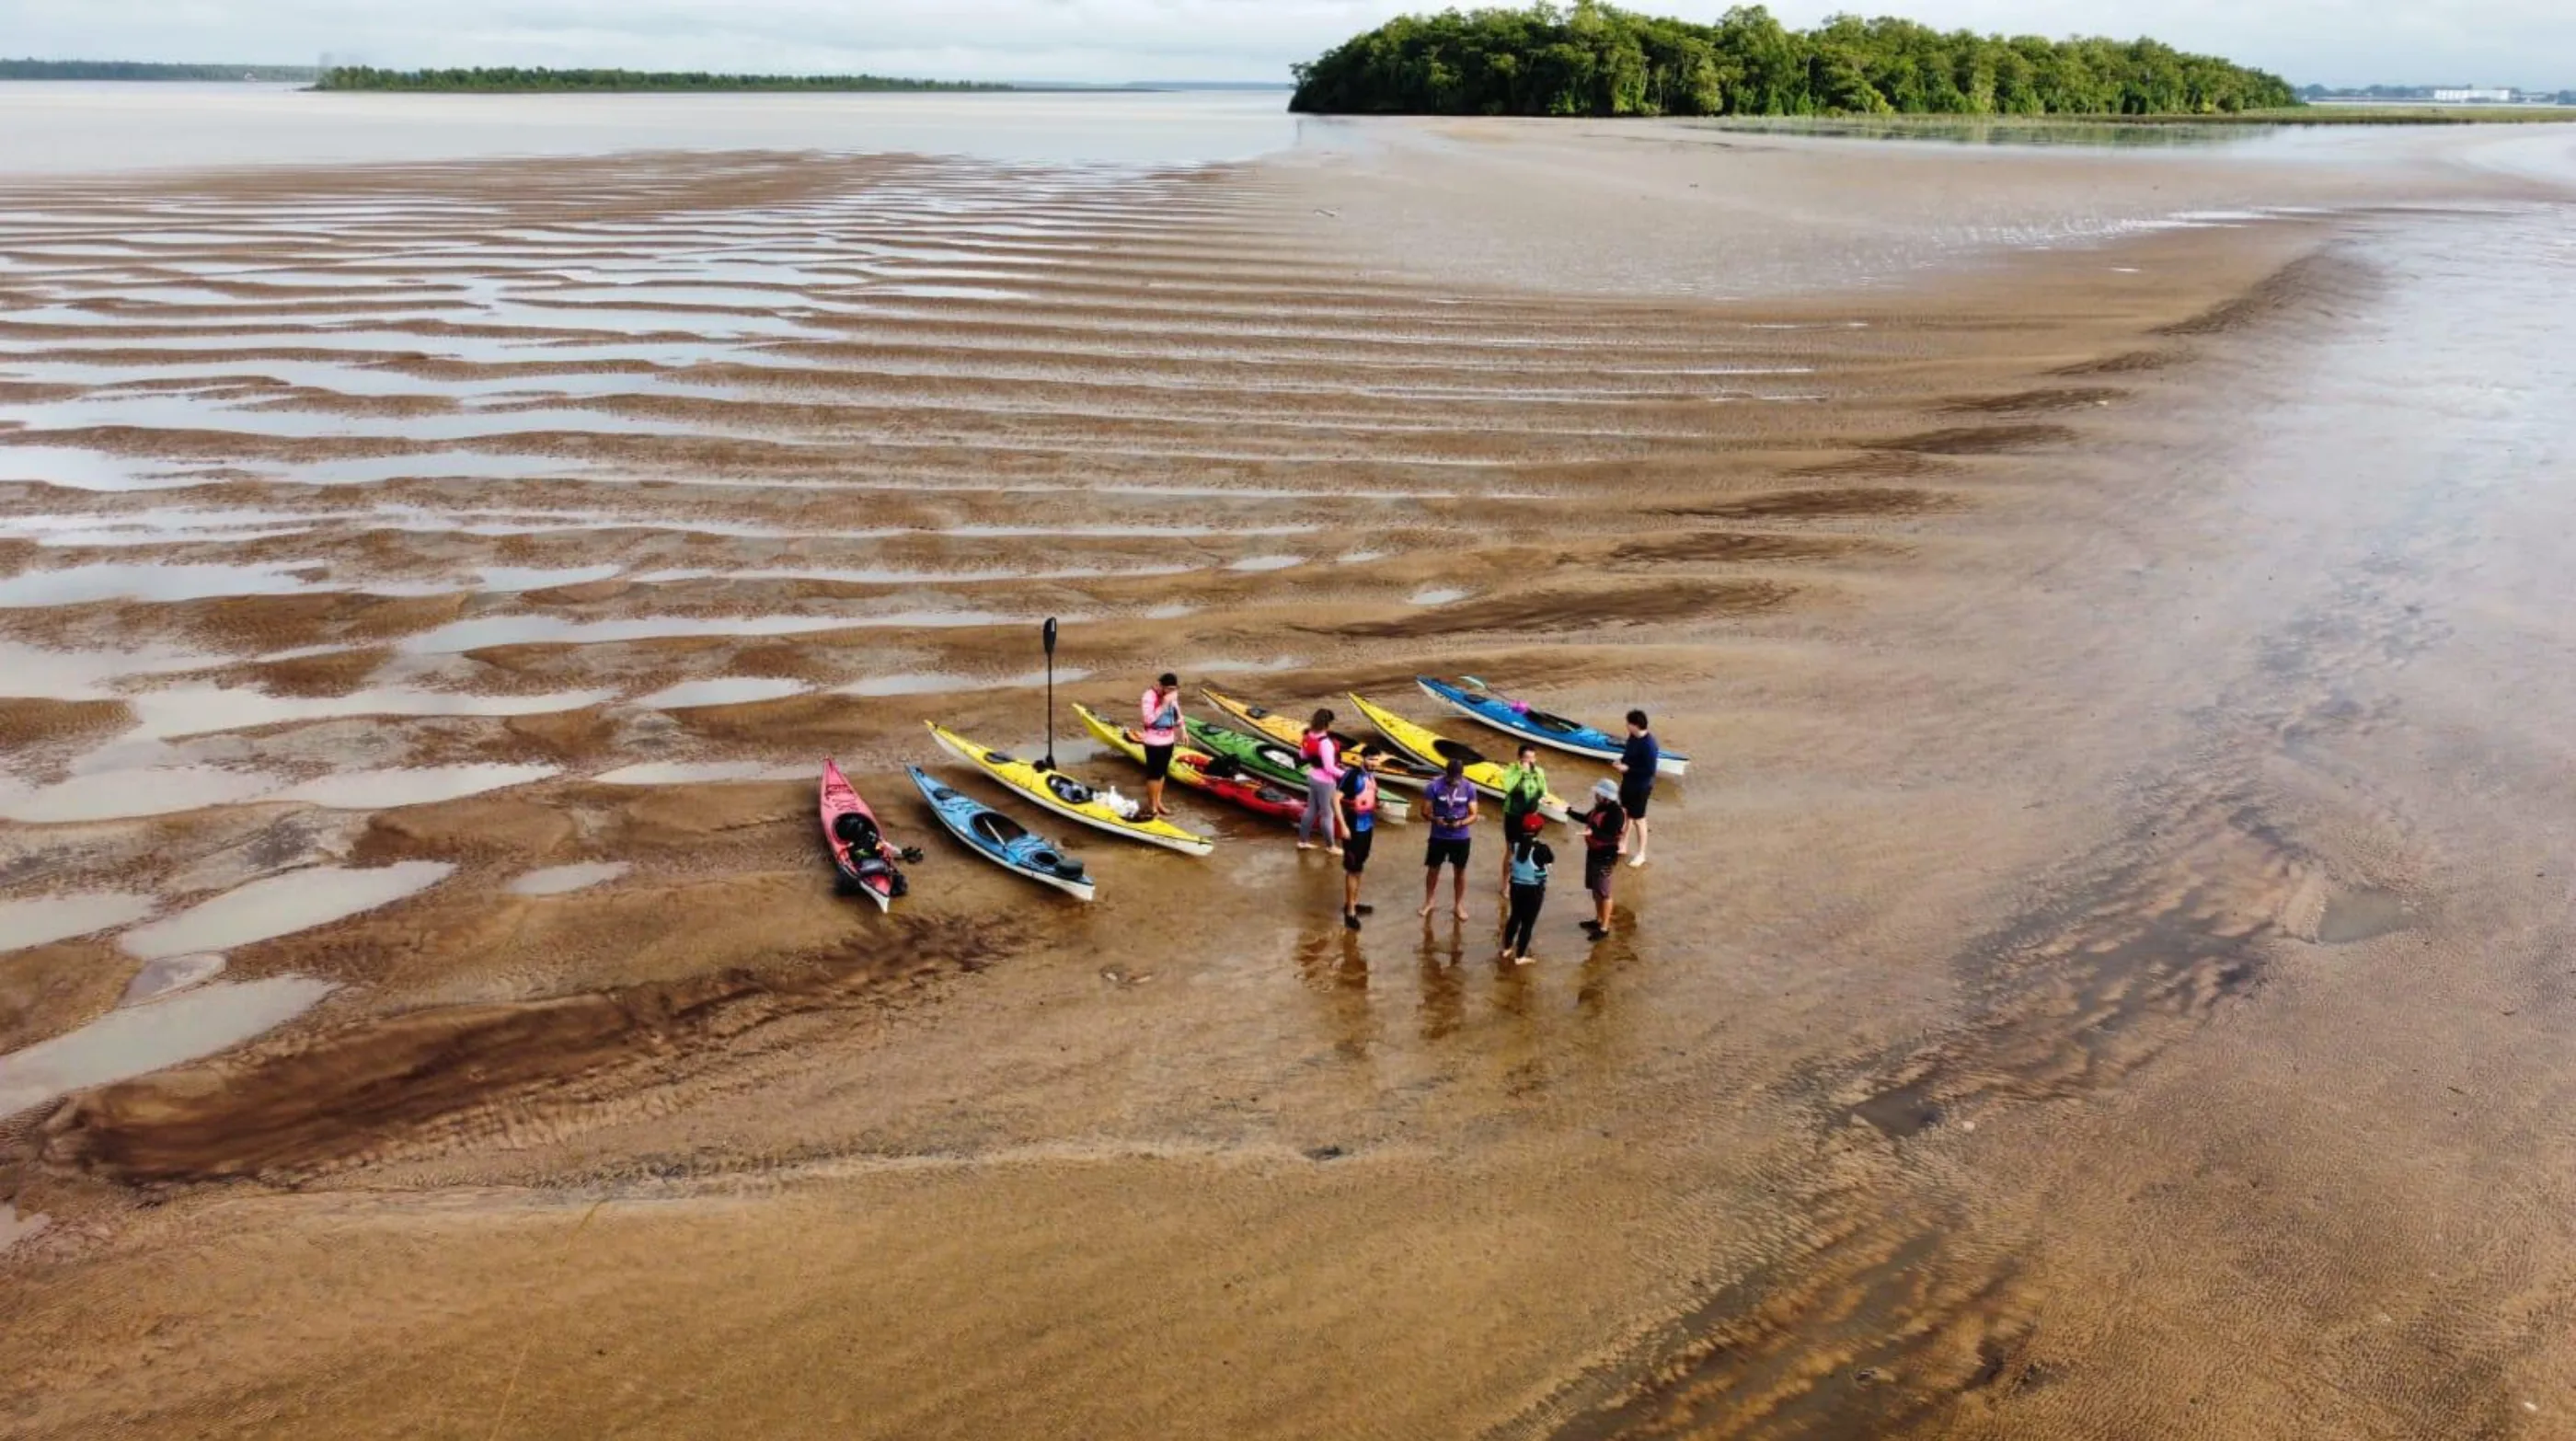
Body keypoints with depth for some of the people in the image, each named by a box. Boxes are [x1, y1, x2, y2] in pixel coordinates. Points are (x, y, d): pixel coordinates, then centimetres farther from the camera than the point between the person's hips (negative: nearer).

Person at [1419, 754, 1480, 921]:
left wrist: (1460, 823, -25)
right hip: (1438, 836, -1)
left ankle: (1459, 905, 27)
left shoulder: (1469, 787, -10)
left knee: (1459, 871, 12)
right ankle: (1428, 902, 31)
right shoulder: (1434, 787, -15)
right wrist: (1435, 819, -29)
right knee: (1433, 869, 12)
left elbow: (1473, 815, -6)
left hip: (1461, 837, 1)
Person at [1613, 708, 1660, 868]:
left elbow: (1650, 770, -28)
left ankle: (1641, 854, 24)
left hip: (1641, 786, -9)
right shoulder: (1633, 736, -4)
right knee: (1625, 813, 22)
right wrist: (1620, 761, -6)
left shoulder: (1649, 745, -31)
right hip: (1628, 782, 9)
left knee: (1638, 819, 7)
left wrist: (1627, 768, -26)